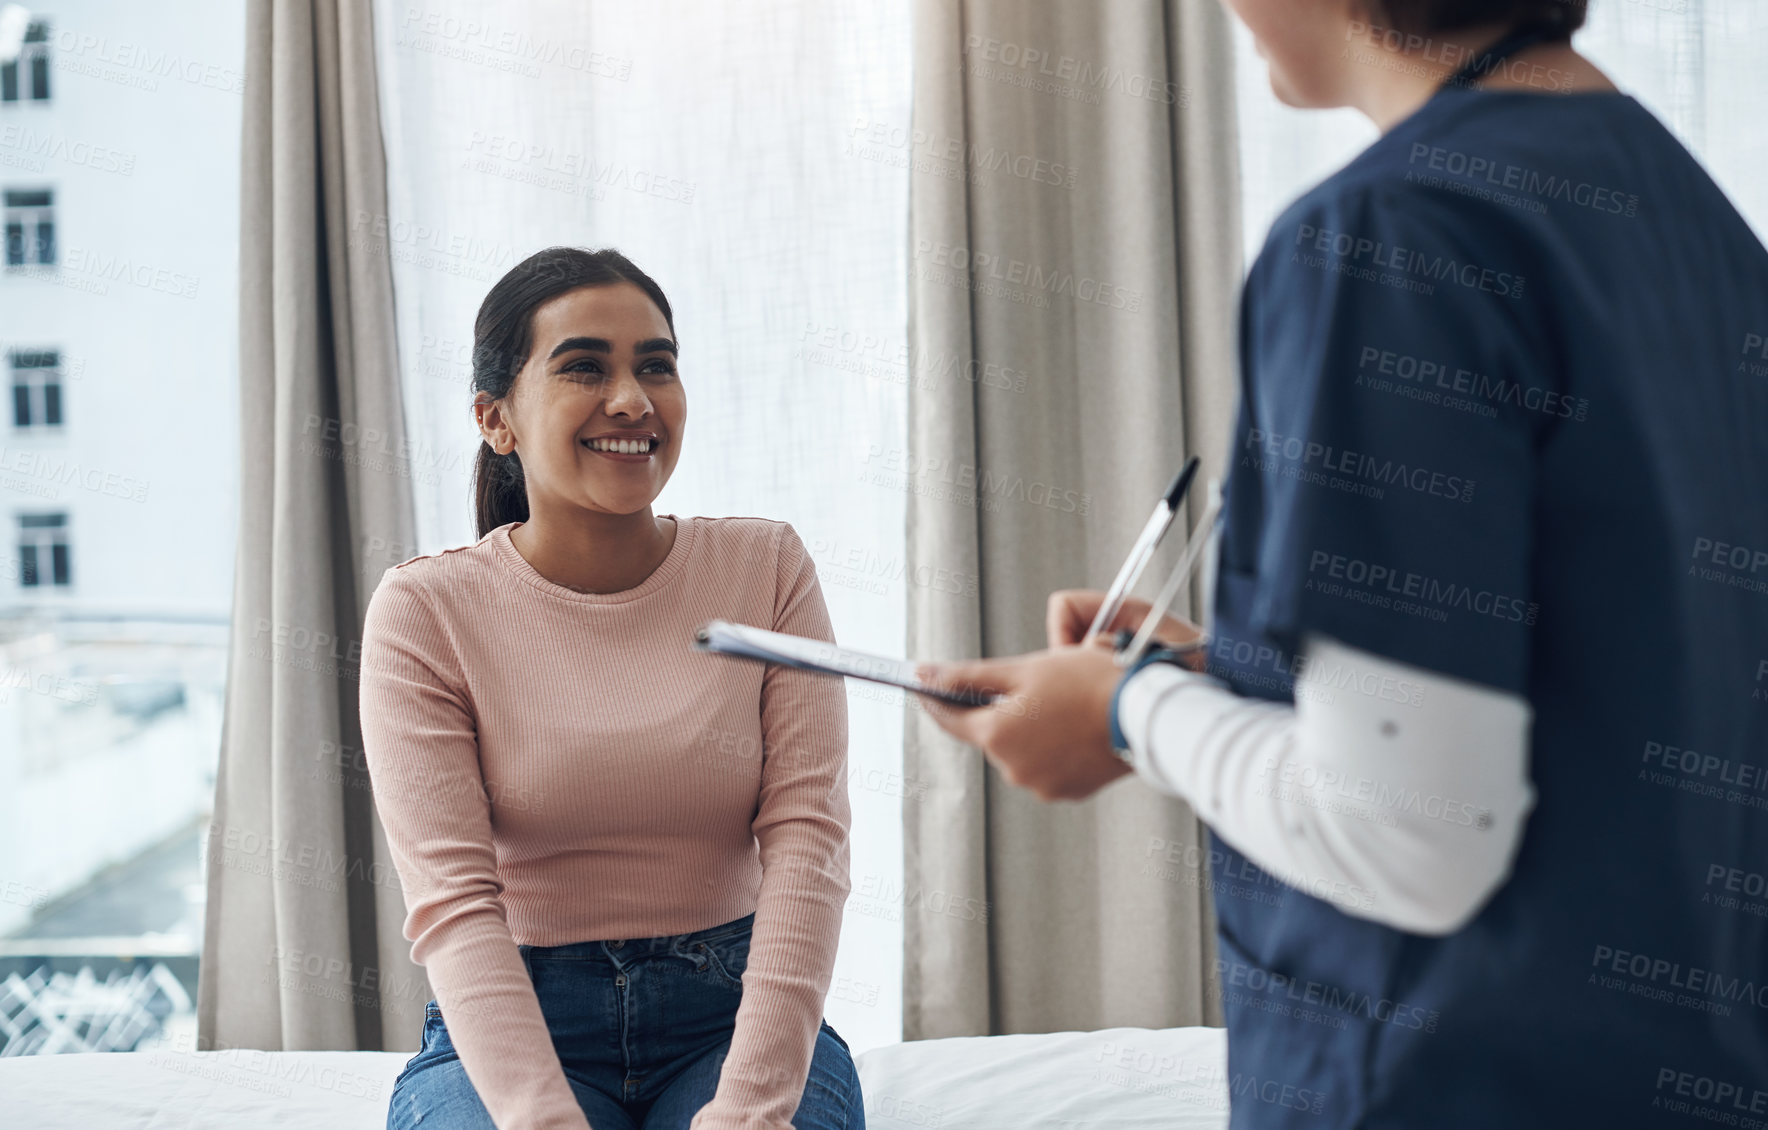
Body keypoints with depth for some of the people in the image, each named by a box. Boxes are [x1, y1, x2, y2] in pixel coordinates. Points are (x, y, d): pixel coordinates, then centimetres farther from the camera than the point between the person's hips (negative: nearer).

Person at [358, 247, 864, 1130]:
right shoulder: (425, 609, -3)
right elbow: (452, 900, -11)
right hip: (501, 1034, -1)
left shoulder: (766, 569, 3)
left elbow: (805, 836, -6)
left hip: (732, 1012, 1)